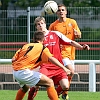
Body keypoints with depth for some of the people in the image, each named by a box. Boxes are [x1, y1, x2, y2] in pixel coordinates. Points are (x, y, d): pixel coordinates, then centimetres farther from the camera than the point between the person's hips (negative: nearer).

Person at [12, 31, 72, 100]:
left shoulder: (25, 46, 20)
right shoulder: (42, 48, 4)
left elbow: (13, 60, 16)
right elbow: (51, 59, -12)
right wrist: (64, 68, -18)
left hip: (15, 72, 7)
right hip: (24, 72, -7)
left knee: (25, 87, 37)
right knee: (50, 83, -5)